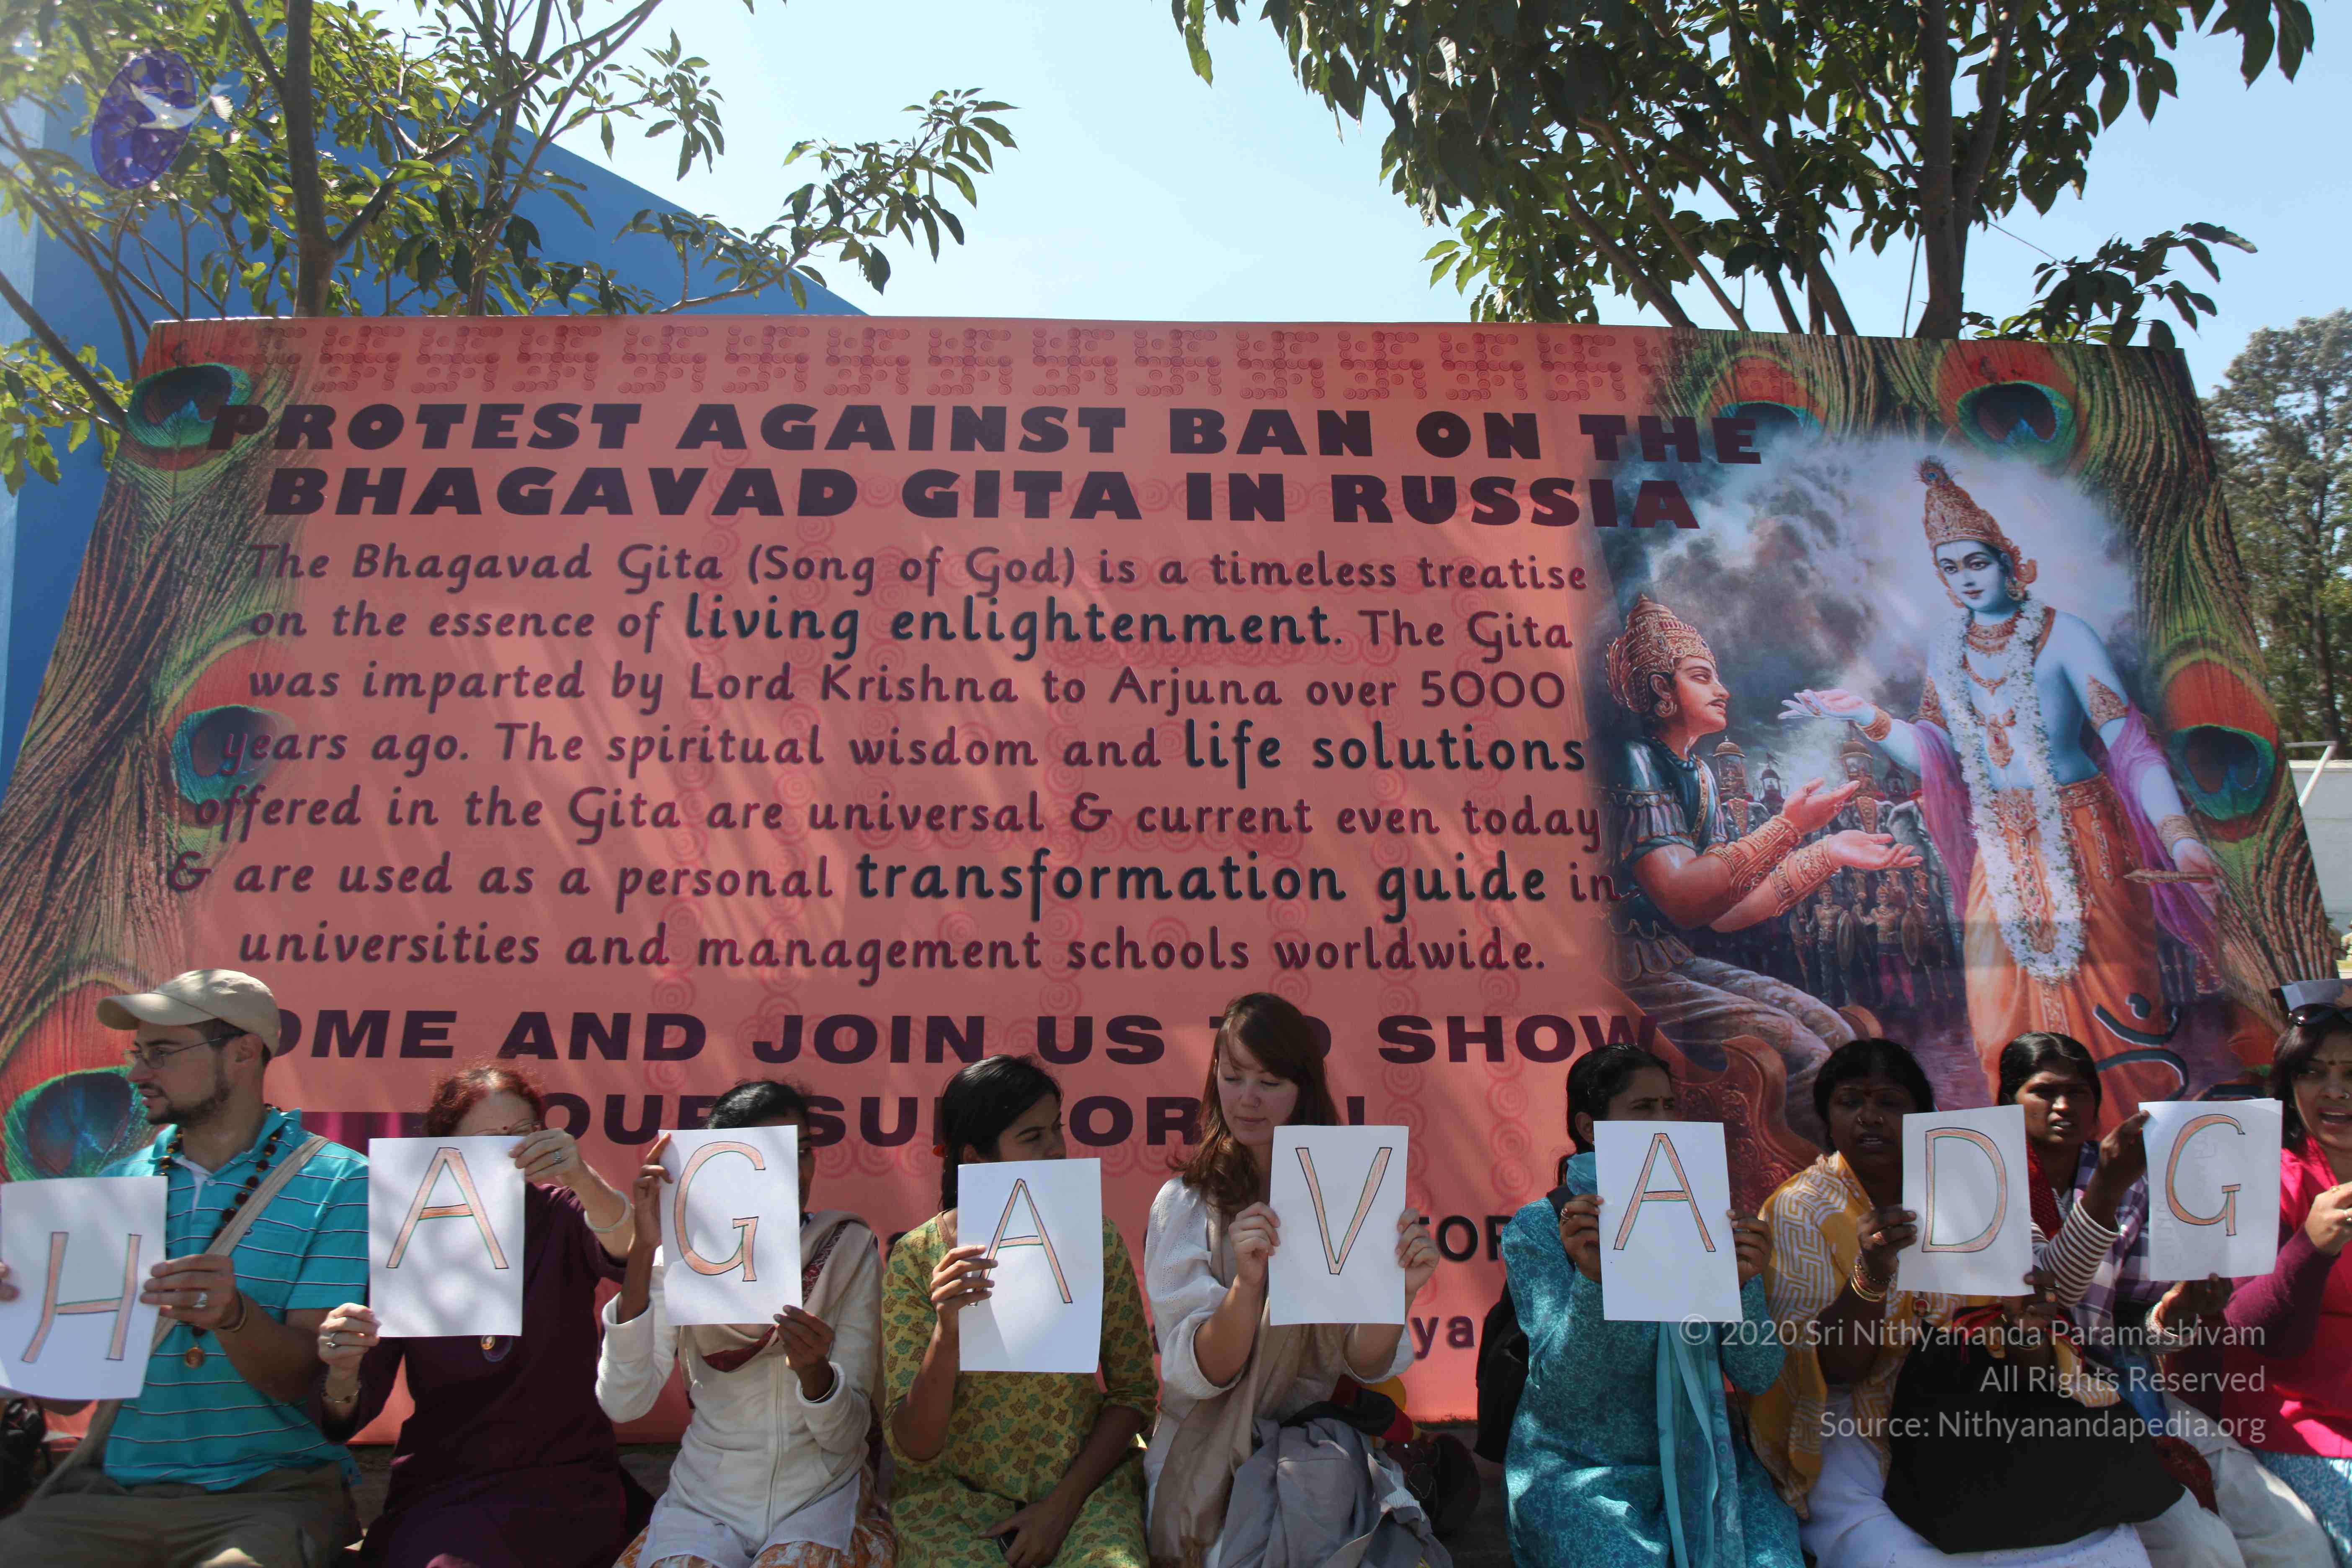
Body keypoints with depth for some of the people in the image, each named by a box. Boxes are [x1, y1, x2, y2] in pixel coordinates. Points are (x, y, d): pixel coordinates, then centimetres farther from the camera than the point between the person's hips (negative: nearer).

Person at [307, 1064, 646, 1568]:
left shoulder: (560, 1218, -2)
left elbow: (624, 1250, -27)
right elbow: (347, 1419, -2)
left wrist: (584, 1179, -47)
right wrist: (343, 1375, -26)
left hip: (563, 1483, -2)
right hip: (438, 1489, 2)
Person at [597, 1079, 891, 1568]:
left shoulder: (848, 1250, -5)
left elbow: (846, 1438, -7)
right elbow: (623, 1403, -18)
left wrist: (815, 1371, -29)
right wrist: (642, 1251, -25)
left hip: (822, 1496, -1)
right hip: (705, 1503, 1)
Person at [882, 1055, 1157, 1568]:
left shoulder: (1094, 1240, -2)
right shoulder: (917, 1258, -8)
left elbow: (1133, 1393, 3)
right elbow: (914, 1450, -10)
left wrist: (1064, 1503, -8)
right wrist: (947, 1337, -26)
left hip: (1087, 1484, 1)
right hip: (955, 1494, -1)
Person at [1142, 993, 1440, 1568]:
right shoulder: (1185, 1202, -3)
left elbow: (1366, 1365, -4)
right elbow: (1199, 1373, -11)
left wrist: (1397, 1292, -24)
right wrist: (1248, 1282, -29)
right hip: (1212, 1461, -1)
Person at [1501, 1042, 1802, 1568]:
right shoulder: (1537, 1228, -7)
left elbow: (1757, 1377, -2)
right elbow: (1560, 1387, -16)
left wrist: (1744, 1284, -21)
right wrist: (1592, 1278, -32)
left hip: (1700, 1462, 3)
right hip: (1582, 1474, -3)